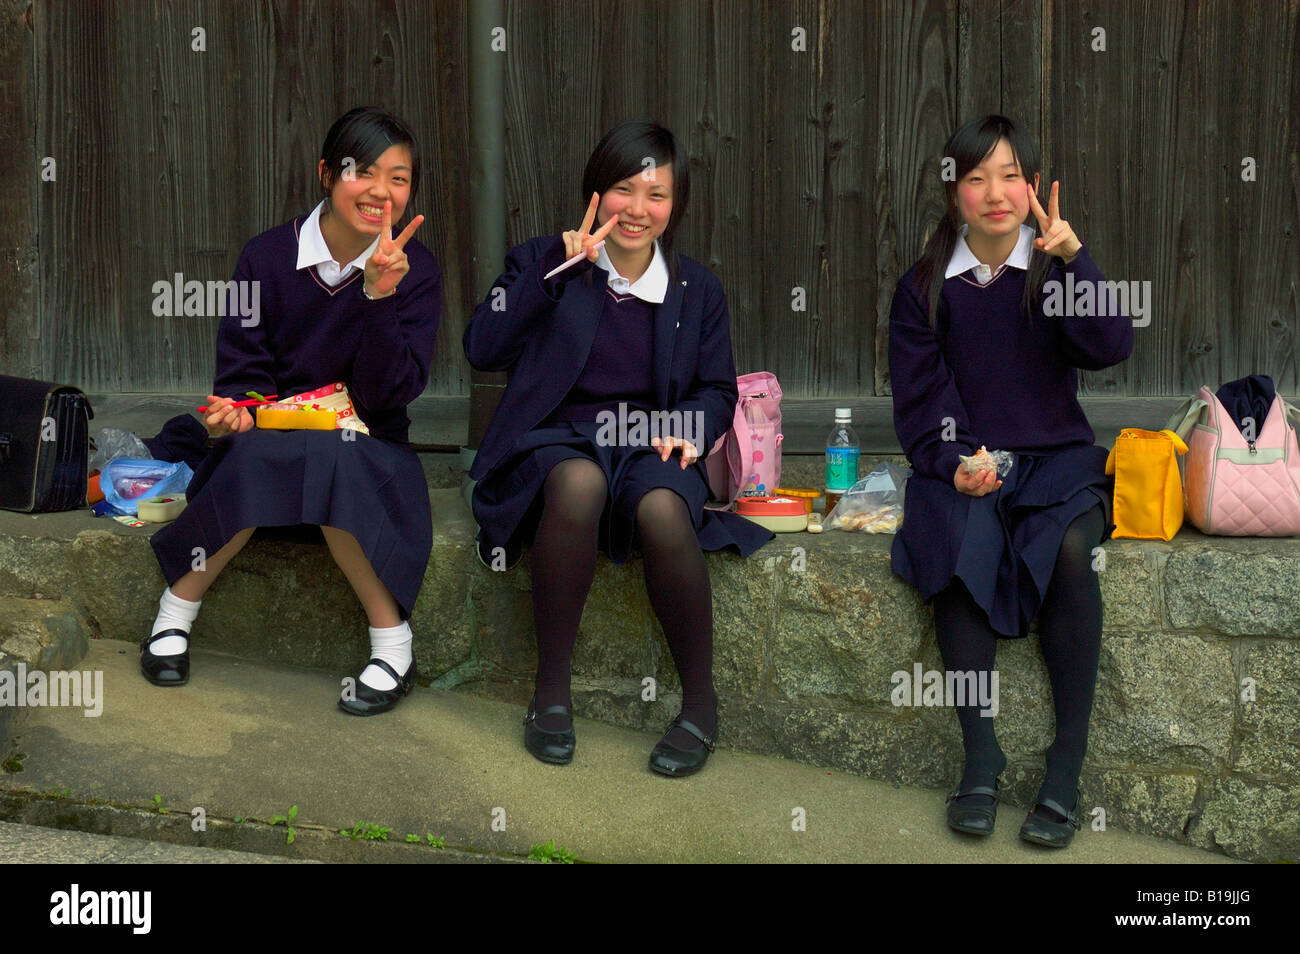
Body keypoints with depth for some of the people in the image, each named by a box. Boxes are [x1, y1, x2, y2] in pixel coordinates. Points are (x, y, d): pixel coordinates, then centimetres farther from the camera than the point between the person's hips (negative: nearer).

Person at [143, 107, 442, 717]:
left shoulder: (416, 272, -4)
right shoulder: (268, 257, -2)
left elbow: (387, 394, -12)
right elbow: (244, 367, 1)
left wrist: (379, 297, -24)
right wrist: (236, 408, -22)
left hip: (366, 442, -1)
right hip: (274, 429, 1)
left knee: (331, 464, -35)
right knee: (253, 457, -34)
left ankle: (394, 649, -23)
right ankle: (175, 613, -11)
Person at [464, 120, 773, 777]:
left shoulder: (697, 289, 14)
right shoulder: (544, 262, 6)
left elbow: (718, 388, 16)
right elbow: (483, 349, -10)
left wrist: (687, 426, -7)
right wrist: (556, 265, -14)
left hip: (649, 445, 2)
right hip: (557, 439, -1)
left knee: (663, 509, -35)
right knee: (579, 482, -39)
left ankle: (701, 703, -19)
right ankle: (552, 687, -25)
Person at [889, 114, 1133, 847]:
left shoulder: (1056, 271, 7)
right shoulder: (925, 287, 8)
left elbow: (1110, 347, -10)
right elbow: (920, 400, 3)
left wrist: (1074, 258, -20)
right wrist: (956, 463, -15)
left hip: (1055, 457, 0)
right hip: (961, 464, 0)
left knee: (1070, 548, -32)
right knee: (962, 547, -33)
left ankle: (1067, 769, -25)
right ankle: (981, 757, -22)